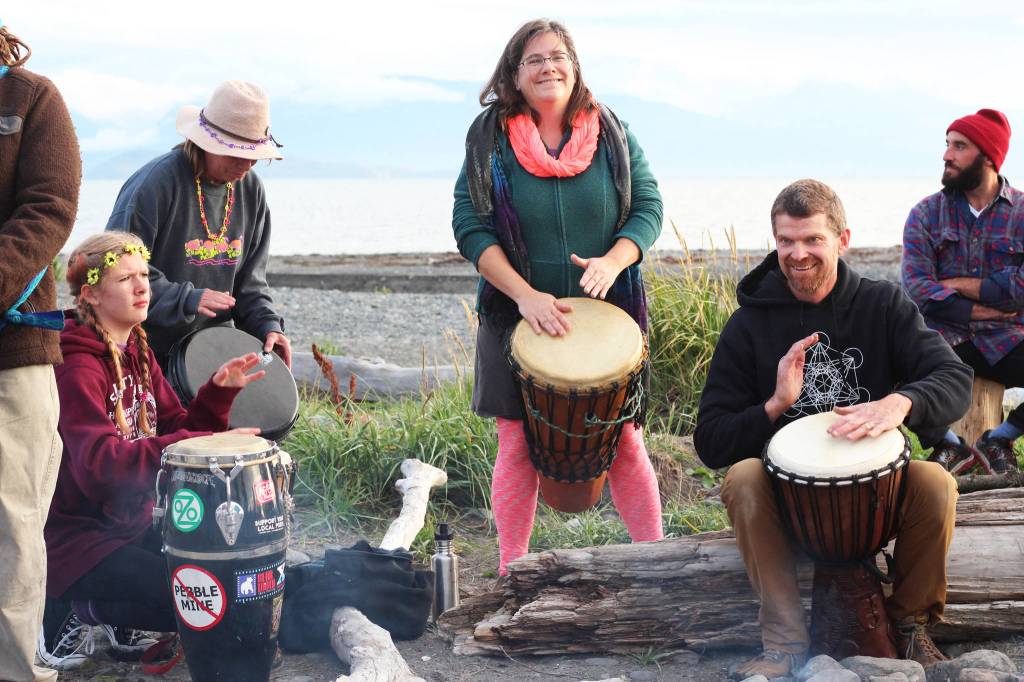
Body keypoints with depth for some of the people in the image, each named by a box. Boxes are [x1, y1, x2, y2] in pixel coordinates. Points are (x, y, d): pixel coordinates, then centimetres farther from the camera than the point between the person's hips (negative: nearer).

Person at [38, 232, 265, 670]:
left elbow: (178, 430, 7)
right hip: (78, 541, -9)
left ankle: (117, 620, 15)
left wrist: (220, 391, -12)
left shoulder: (138, 354, 9)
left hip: (133, 525, 9)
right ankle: (72, 610, -1)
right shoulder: (76, 367, -20)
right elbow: (98, 463, -34)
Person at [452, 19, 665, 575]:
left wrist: (613, 261, -18)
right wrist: (525, 294, -18)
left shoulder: (611, 133, 3)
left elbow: (648, 207, 2)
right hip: (519, 319, -1)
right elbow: (471, 227, -6)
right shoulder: (490, 139, -1)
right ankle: (510, 576, 13)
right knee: (519, 447, 2)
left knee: (623, 442, 2)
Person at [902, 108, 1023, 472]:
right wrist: (980, 310, -14)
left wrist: (958, 284, -10)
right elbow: (916, 289, -9)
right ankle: (949, 444, -2)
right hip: (943, 337, 0)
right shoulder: (926, 214, 3)